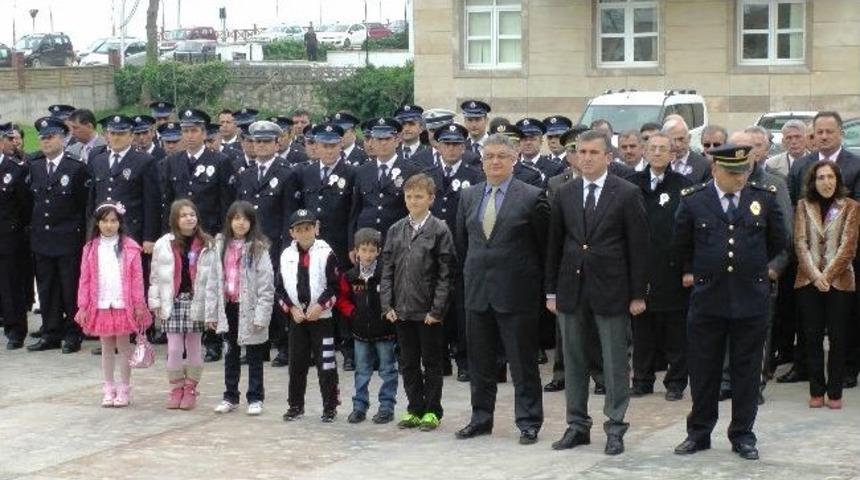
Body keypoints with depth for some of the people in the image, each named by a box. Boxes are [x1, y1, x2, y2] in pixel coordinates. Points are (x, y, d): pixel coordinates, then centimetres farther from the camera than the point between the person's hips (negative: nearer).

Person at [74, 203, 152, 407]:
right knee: (106, 346, 11)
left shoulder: (129, 247, -3)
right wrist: (83, 307, 1)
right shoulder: (91, 249, 4)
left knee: (123, 345, 4)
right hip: (100, 306, 2)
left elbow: (137, 278, -3)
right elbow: (85, 280, 5)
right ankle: (108, 388, 18)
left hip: (123, 305, -2)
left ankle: (124, 389, 12)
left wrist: (139, 305, -6)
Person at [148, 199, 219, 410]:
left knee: (194, 348, 8)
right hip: (172, 302, 1)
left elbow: (211, 279, -4)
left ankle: (190, 389, 21)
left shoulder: (206, 246, -2)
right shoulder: (163, 244, 1)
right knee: (174, 349, 2)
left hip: (196, 302, 0)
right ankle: (176, 389, 18)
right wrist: (155, 302, 3)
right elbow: (155, 276, 6)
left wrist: (211, 309, -8)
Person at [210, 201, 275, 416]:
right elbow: (214, 279, 7)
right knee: (231, 354, 14)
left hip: (249, 308, -4)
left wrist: (261, 315, -16)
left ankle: (255, 398, 14)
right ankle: (230, 397, 24)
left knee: (254, 356, 5)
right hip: (229, 306, 4)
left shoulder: (258, 247, -8)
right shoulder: (221, 245, 6)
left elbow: (266, 283, -11)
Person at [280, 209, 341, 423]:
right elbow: (282, 287, 8)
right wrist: (292, 308, -4)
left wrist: (320, 306, -15)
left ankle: (330, 407, 7)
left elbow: (335, 286, -7)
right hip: (297, 318, 4)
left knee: (326, 364, -2)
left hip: (322, 318, -4)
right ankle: (296, 405, 20)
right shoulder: (287, 255, 5)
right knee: (296, 363, 10)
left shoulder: (326, 254, -6)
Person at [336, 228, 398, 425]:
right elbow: (342, 298, 12)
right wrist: (352, 313, -1)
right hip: (361, 331, 4)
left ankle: (386, 407, 12)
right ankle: (359, 406, 19)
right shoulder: (351, 276, 0)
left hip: (384, 331, -4)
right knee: (362, 371, 12)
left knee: (388, 370, 5)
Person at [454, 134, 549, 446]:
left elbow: (546, 244, -1)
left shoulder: (532, 197, -7)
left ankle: (528, 422, 11)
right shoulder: (468, 197, 8)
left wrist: (535, 279, 4)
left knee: (523, 362, 2)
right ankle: (481, 418, 23)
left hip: (516, 291, -5)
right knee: (479, 361, 12)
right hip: (477, 289, 5)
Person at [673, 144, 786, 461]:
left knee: (747, 371, 7)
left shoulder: (764, 198, 1)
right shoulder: (693, 201, -2)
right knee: (703, 370, 7)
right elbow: (681, 244, 13)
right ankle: (699, 433, 19)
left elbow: (777, 242, 14)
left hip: (751, 296, 1)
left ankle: (742, 435, 17)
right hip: (707, 297, 0)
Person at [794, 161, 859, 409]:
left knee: (837, 338, 1)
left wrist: (827, 275, -12)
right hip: (809, 281, 2)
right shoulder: (804, 206, 7)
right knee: (813, 337, 3)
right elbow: (800, 243, 1)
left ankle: (835, 393, 7)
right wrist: (815, 275, -11)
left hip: (839, 281, -2)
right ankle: (816, 391, 10)